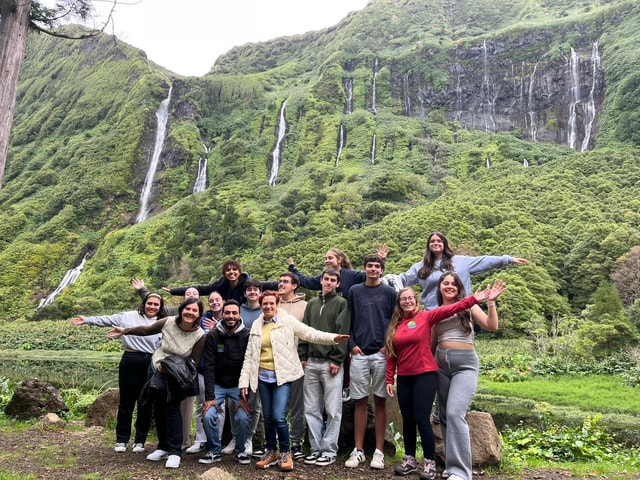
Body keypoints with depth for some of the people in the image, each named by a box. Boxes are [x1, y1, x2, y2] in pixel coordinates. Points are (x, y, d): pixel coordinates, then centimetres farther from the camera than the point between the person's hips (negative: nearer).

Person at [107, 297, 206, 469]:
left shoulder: (200, 336, -20)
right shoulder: (168, 322, -14)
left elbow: (194, 363, -14)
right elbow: (147, 330, 4)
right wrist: (124, 330, 2)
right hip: (160, 371, 4)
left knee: (172, 407, -16)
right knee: (159, 409, 6)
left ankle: (174, 451, -8)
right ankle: (163, 447, 22)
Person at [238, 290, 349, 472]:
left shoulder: (287, 321, -3)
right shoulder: (256, 325, 8)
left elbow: (310, 333, -12)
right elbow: (249, 355, 9)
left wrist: (333, 337, -26)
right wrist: (244, 381, 5)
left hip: (282, 376, -4)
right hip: (263, 377, 4)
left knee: (278, 416, -11)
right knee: (268, 418, 11)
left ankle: (285, 453, 10)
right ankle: (271, 452, 29)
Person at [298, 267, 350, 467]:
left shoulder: (342, 303, 0)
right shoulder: (312, 304, 17)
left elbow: (342, 333, -8)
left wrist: (337, 360, -14)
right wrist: (303, 356, 8)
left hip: (331, 363, -5)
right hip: (311, 363, 6)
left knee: (332, 410, 0)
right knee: (312, 410, 8)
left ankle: (329, 450, 8)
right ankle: (316, 448, 17)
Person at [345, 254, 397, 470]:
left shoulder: (389, 293, 5)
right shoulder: (354, 291, 9)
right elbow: (348, 322, 10)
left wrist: (389, 346, -6)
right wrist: (352, 345, -1)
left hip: (382, 354, -1)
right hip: (359, 354, 1)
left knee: (380, 401, 4)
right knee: (360, 402, 5)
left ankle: (379, 451, 10)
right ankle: (358, 450, 12)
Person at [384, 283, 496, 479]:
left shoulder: (426, 316, -3)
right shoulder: (395, 325, 8)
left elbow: (450, 309, -17)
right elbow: (391, 356, 9)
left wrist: (473, 299, -28)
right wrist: (389, 379, 5)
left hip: (425, 375, -4)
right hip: (404, 378, 4)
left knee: (421, 419, -6)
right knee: (407, 420, 11)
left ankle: (430, 463, 6)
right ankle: (410, 459, 24)